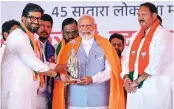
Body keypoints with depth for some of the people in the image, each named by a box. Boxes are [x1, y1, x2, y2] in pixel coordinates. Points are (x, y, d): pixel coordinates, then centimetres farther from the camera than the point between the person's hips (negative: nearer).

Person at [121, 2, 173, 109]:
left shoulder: (163, 34, -7)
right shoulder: (136, 36, 14)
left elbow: (157, 63, -16)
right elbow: (126, 59, 13)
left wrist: (137, 81, -14)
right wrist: (126, 78, -5)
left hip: (155, 89, -6)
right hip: (134, 89, 6)